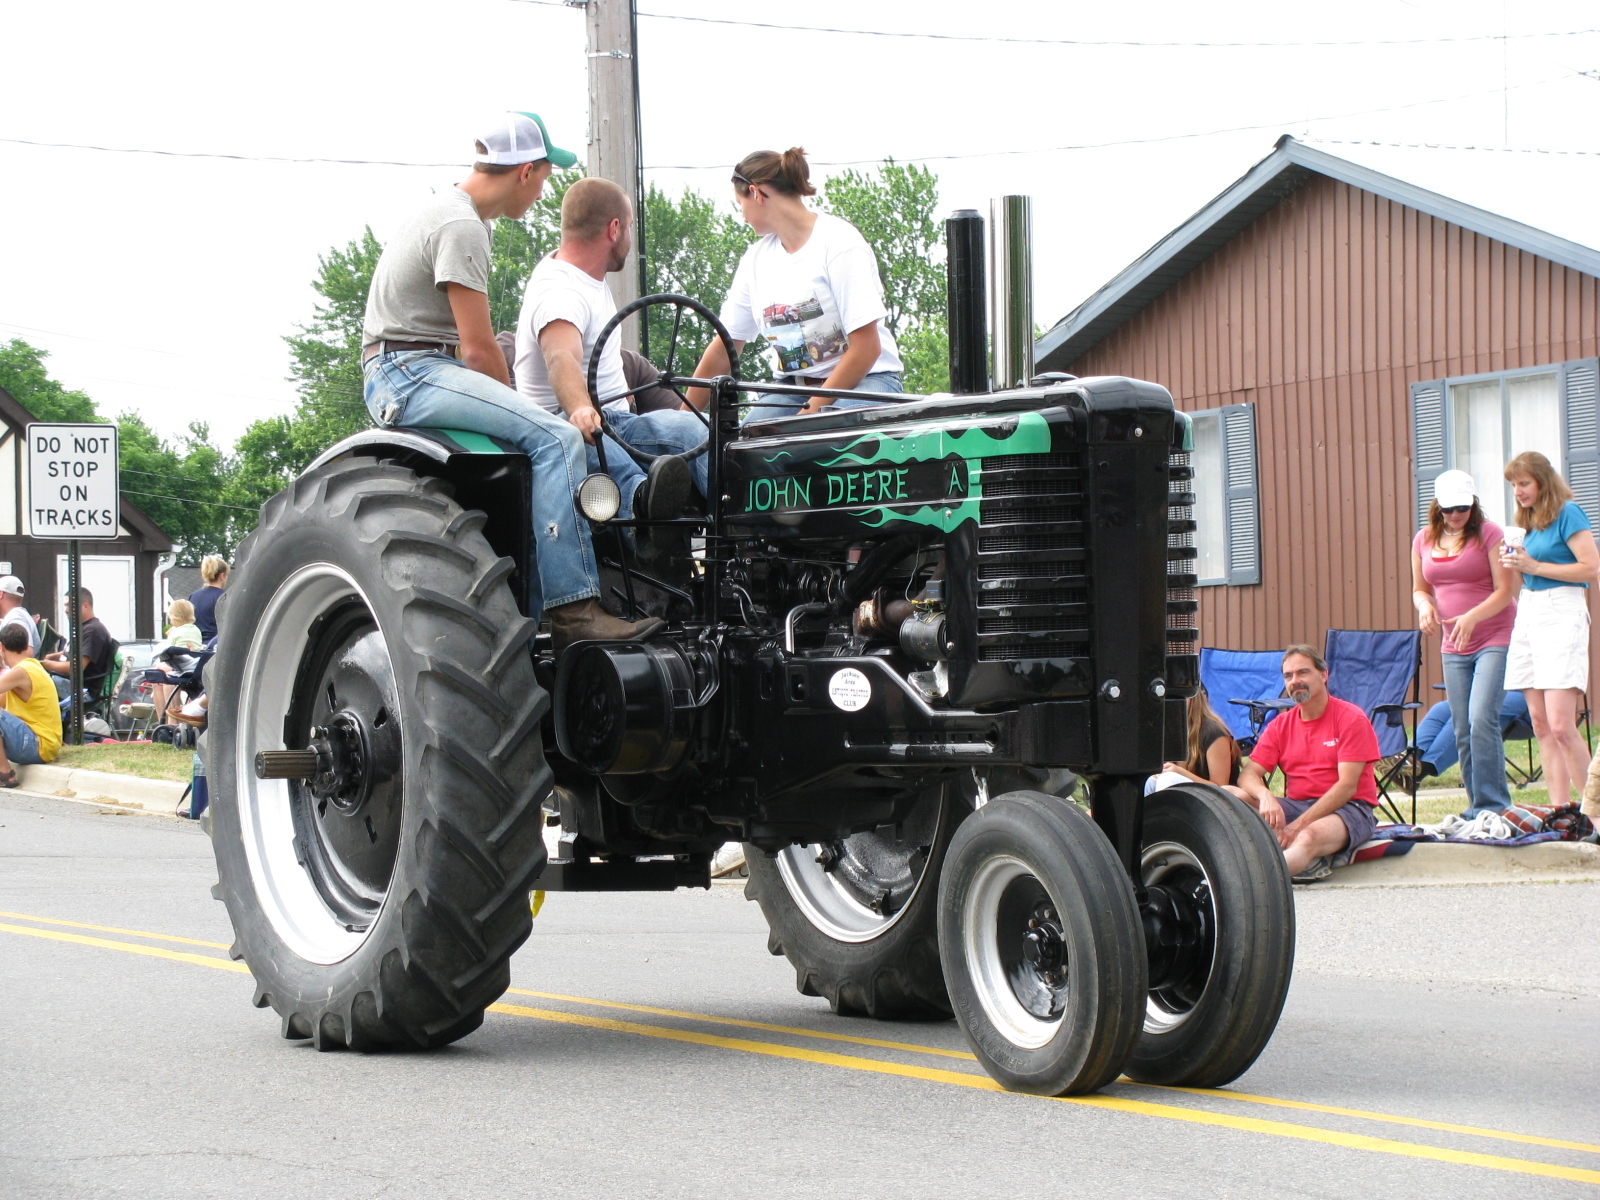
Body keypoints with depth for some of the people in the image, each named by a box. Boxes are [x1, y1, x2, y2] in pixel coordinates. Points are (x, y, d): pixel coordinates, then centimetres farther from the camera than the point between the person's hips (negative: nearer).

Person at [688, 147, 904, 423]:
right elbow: (724, 349, 15)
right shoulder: (757, 257, 11)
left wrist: (811, 413, -17)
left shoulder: (838, 242, -9)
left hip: (865, 379, -5)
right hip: (794, 387, 5)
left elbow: (866, 347, -14)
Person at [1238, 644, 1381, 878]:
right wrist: (1265, 796, -24)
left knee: (1311, 836, -39)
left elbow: (1347, 786, -12)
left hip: (1348, 808, -6)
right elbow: (1248, 775, 3)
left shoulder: (1351, 718, -5)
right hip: (1295, 805, 6)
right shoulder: (1280, 725, 11)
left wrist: (1298, 825, -21)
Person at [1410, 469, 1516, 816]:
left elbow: (1503, 591, -9)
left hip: (1495, 639, -6)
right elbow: (1419, 589, 18)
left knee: (1482, 719, -18)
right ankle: (1476, 807, 11)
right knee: (1463, 731, 4)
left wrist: (1472, 617, -25)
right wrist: (1425, 606, -6)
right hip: (1454, 646, 6)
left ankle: (1492, 806, -15)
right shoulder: (1424, 540, 9)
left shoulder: (1488, 533, -6)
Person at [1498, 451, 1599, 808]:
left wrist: (1534, 566, -13)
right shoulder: (1530, 521, 17)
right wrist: (1516, 562, 6)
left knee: (1560, 724, -15)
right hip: (1527, 613, 8)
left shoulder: (1567, 513, -6)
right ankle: (1560, 810, 5)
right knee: (1540, 723, 4)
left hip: (1561, 614, -8)